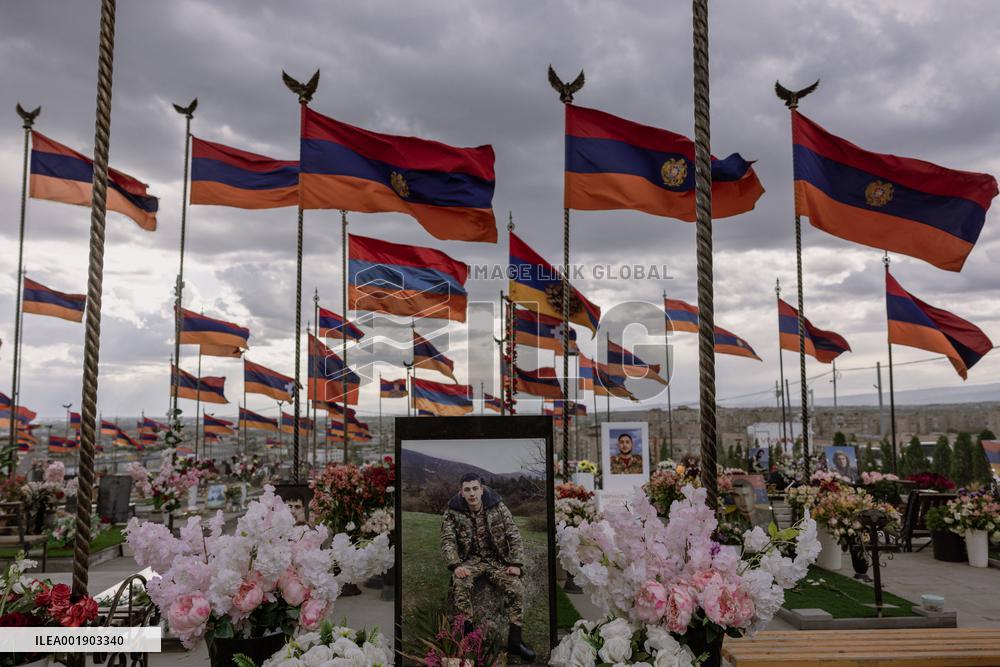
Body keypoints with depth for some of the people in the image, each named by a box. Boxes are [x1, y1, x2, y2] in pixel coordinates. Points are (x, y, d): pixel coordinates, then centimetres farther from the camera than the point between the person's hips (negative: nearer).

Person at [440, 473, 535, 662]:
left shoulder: (498, 507, -5)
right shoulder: (452, 512, -7)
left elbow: (514, 535, -4)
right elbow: (447, 541, -12)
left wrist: (516, 564, -15)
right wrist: (456, 565, -29)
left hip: (497, 560, 1)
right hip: (470, 560, -1)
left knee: (516, 587, -24)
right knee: (460, 582, -33)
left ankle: (515, 640, -15)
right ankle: (467, 632, -23)